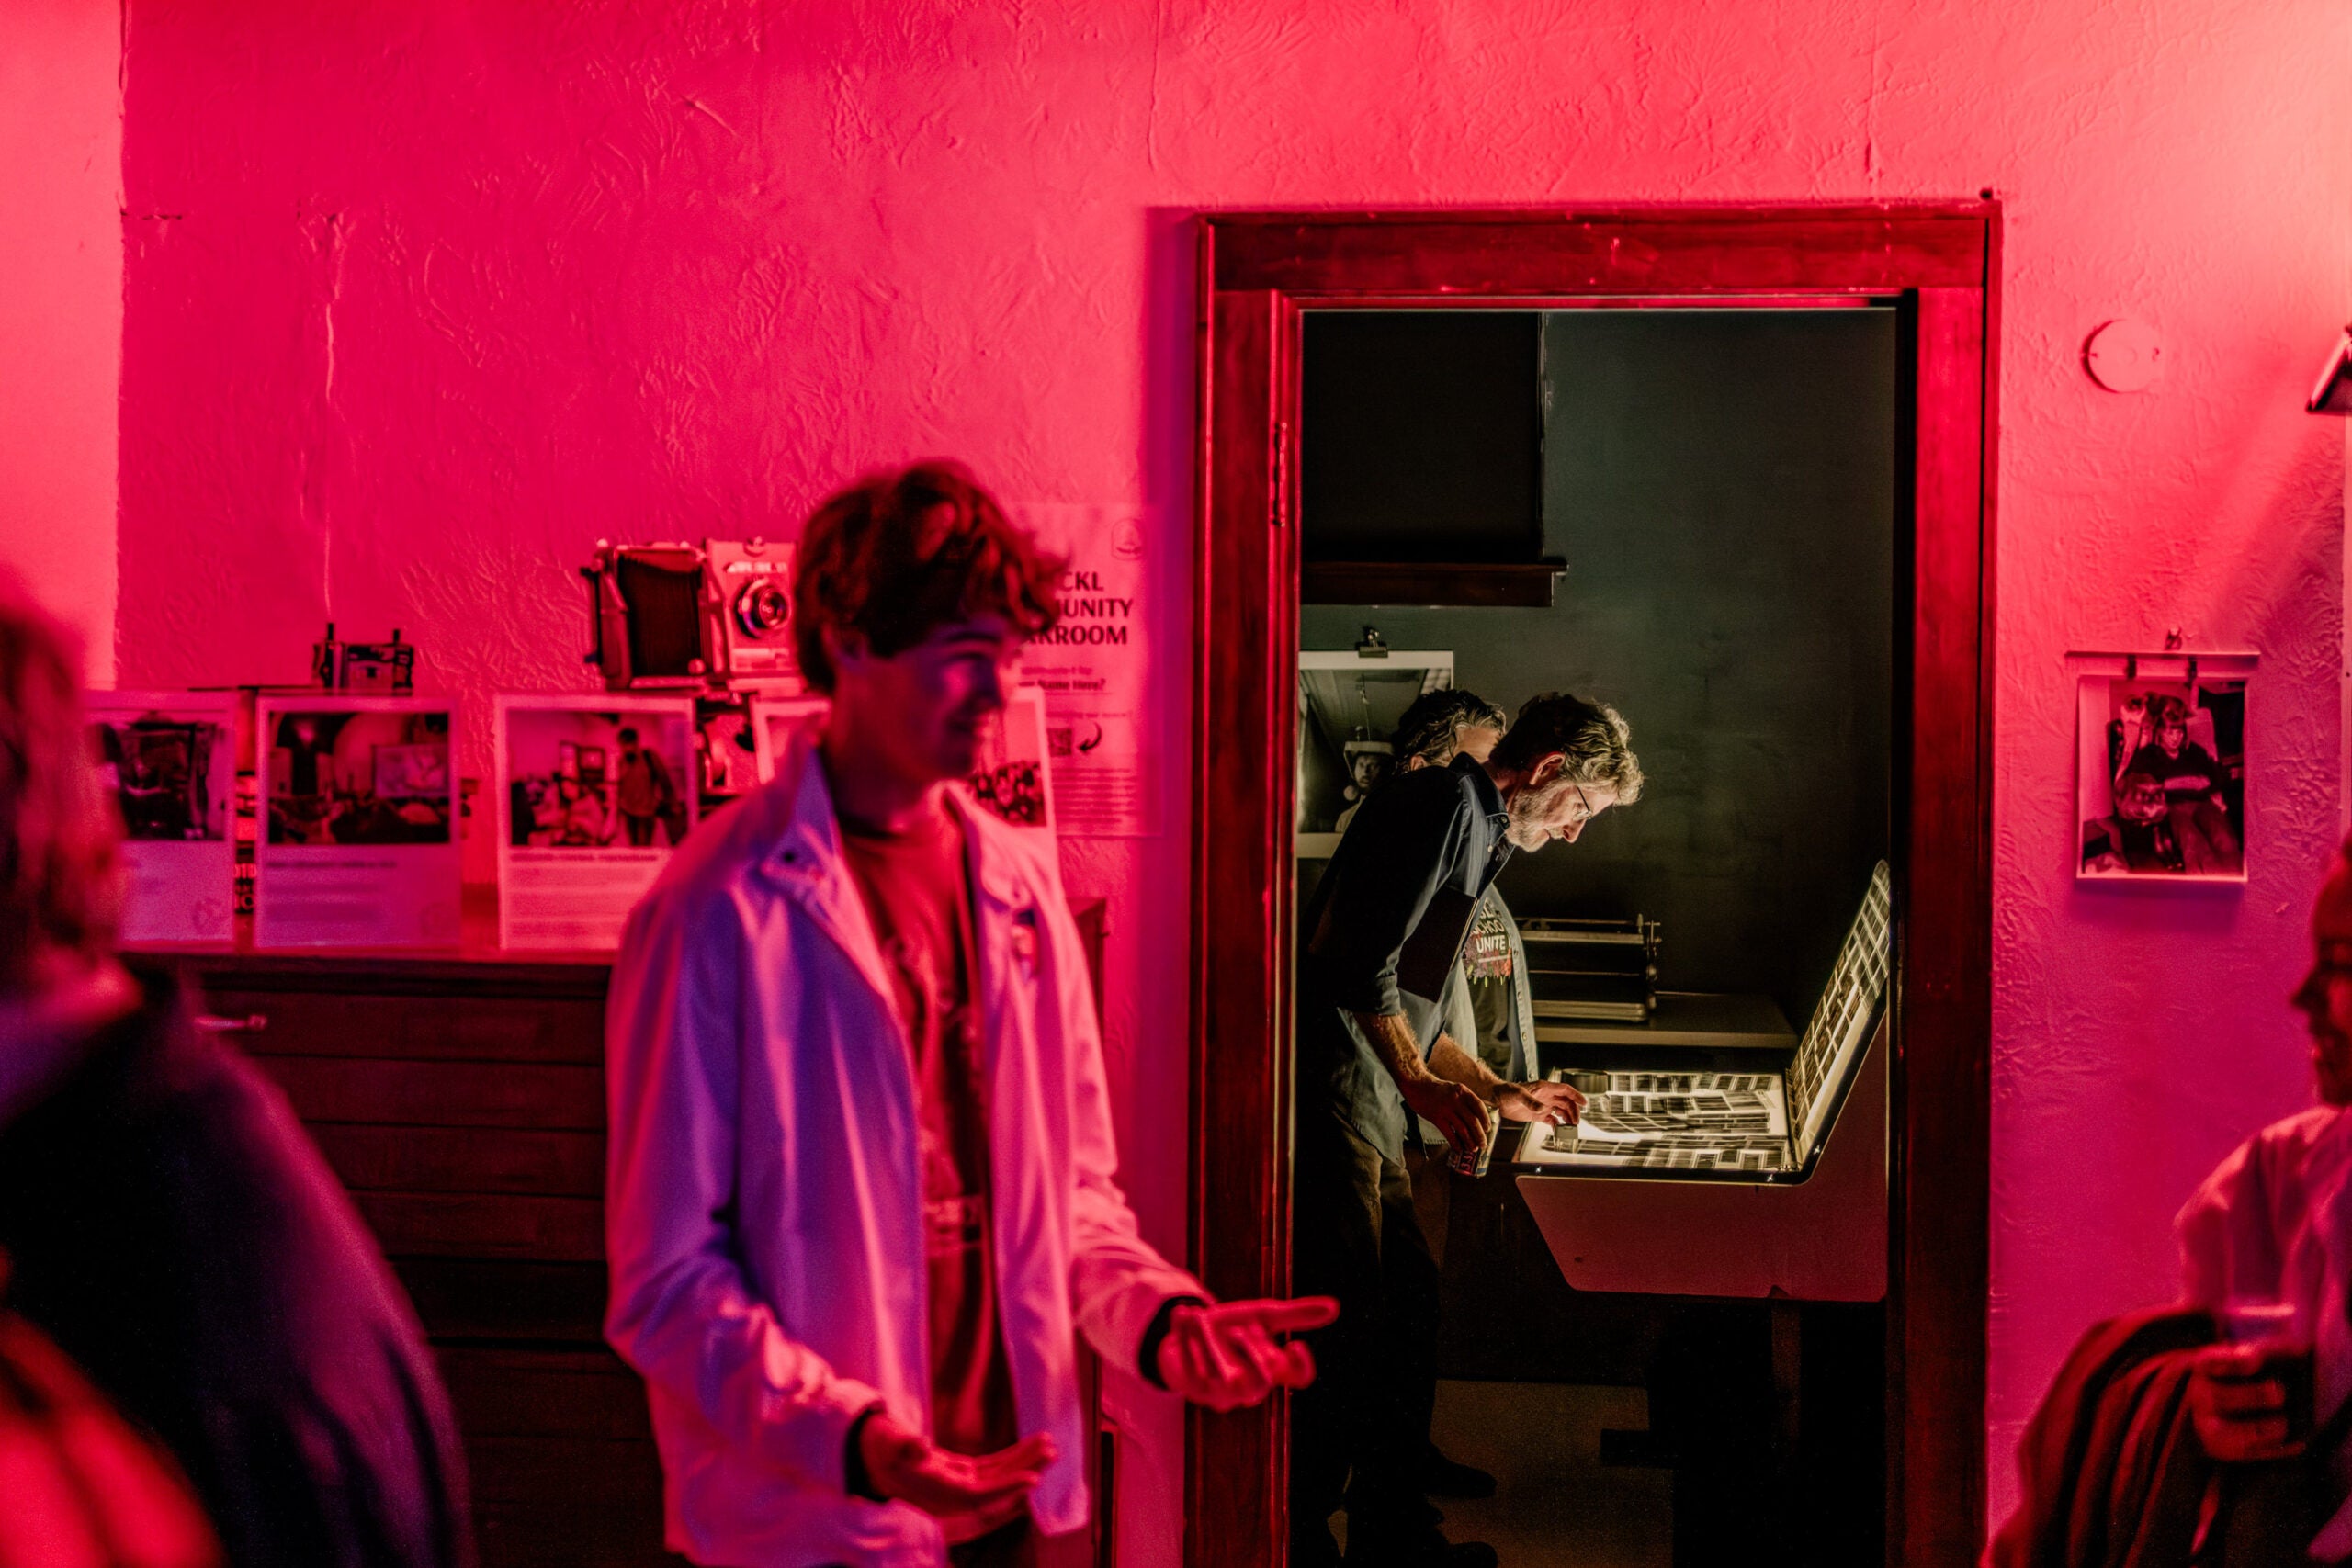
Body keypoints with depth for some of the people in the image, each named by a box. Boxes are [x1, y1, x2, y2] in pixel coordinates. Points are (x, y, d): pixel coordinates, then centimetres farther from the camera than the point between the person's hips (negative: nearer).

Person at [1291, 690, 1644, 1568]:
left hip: (1364, 1102, 11)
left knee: (1408, 1302, 12)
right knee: (1347, 1314, -10)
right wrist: (1422, 1084, -22)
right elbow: (1364, 962, -20)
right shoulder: (1447, 803, -8)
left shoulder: (1476, 836, 25)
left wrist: (1499, 1093, 31)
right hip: (1331, 1090, -11)